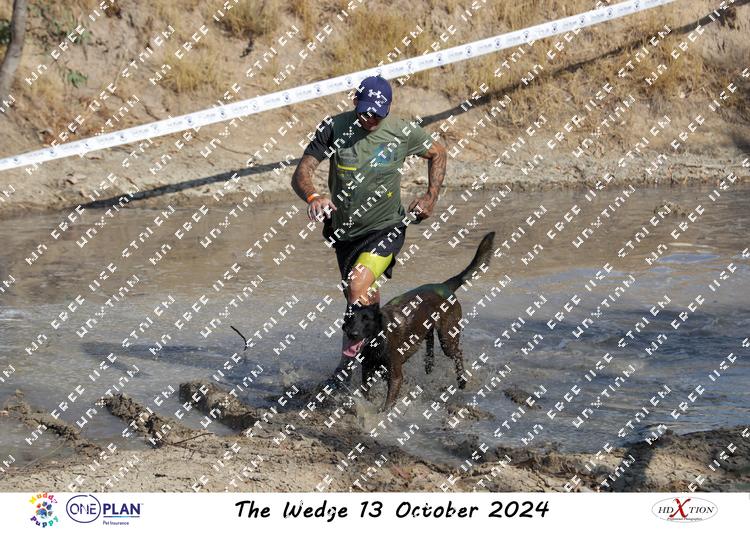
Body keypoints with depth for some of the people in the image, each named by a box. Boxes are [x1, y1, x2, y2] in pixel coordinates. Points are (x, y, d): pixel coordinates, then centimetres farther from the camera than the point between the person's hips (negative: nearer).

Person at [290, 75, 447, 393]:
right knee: (367, 304, 18)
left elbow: (438, 153, 9)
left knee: (358, 284, -26)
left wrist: (431, 198, 1)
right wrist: (312, 197, -39)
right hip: (344, 232, 3)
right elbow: (301, 173, -18)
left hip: (385, 228, -3)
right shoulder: (333, 128, -13)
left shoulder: (402, 132, -12)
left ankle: (346, 366, -17)